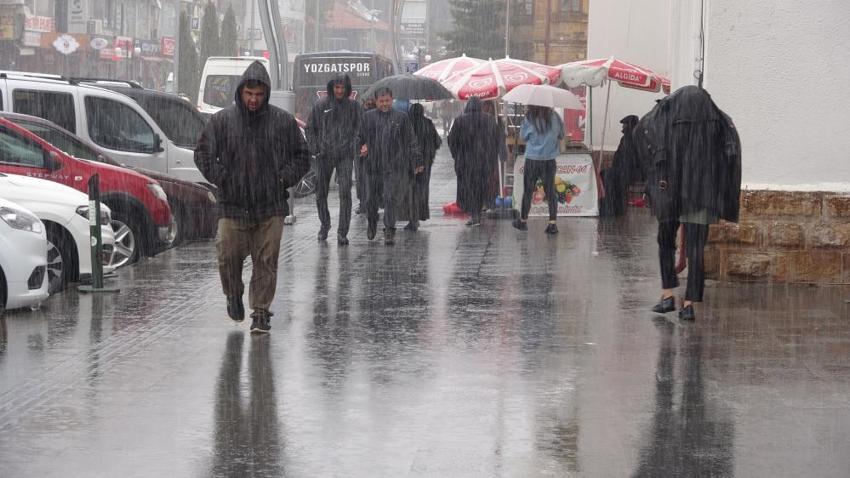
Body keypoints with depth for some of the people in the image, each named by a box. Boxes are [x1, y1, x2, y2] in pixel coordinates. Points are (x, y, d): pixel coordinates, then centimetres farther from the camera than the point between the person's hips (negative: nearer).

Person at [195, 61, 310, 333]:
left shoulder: (283, 122, 4)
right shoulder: (222, 121, 2)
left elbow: (301, 157, 12)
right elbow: (203, 153, 10)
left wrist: (284, 178, -2)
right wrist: (221, 178, -2)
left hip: (271, 206, 0)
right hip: (233, 206, 0)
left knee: (266, 261, -1)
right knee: (228, 255, -2)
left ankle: (261, 311, 8)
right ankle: (234, 295, 27)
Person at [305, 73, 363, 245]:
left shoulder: (354, 106, 4)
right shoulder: (321, 106, 4)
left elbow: (359, 129, 10)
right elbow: (310, 128, 10)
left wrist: (353, 147, -3)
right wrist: (315, 149, 1)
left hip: (345, 155, -1)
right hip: (324, 155, 1)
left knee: (345, 193, -12)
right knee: (321, 192, 9)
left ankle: (342, 233, -10)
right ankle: (325, 223, 33)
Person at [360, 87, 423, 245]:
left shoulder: (401, 118, 6)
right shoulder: (368, 118, 8)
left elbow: (411, 141, 8)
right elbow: (361, 137, 15)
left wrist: (417, 161, 6)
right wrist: (363, 146, -7)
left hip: (394, 165, -2)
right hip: (373, 165, 2)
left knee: (390, 199, -9)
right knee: (371, 199, 9)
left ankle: (389, 232, -5)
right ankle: (372, 223, 35)